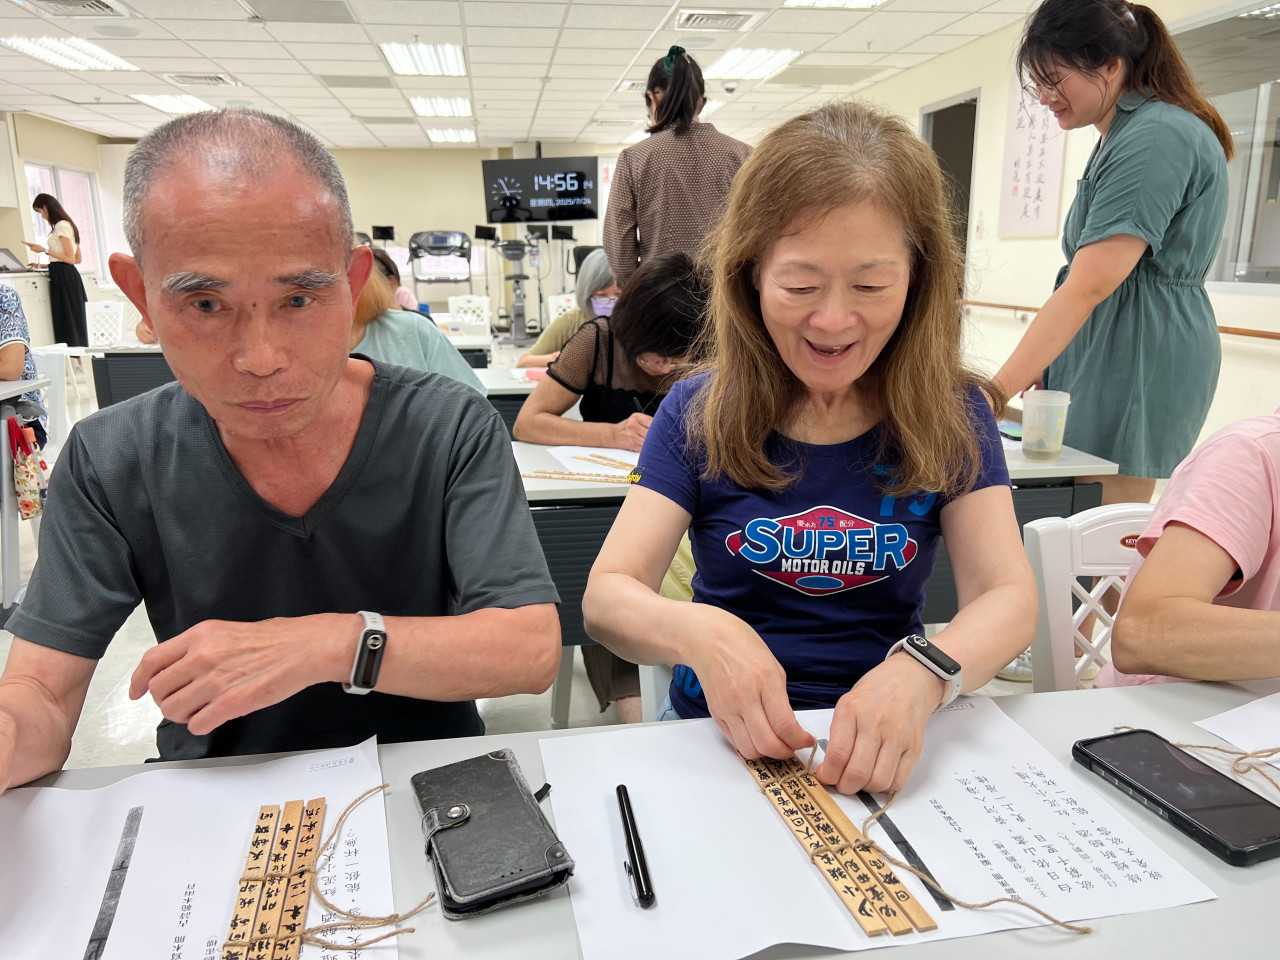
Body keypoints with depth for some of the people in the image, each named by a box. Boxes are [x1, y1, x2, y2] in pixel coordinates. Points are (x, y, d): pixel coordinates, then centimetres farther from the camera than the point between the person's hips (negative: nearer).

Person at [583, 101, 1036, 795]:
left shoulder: (953, 415, 0)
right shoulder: (699, 414, -3)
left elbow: (1008, 596, -9)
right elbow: (606, 595, -10)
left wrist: (920, 673, -32)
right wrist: (702, 633, -32)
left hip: (889, 748, 3)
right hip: (722, 733, -2)